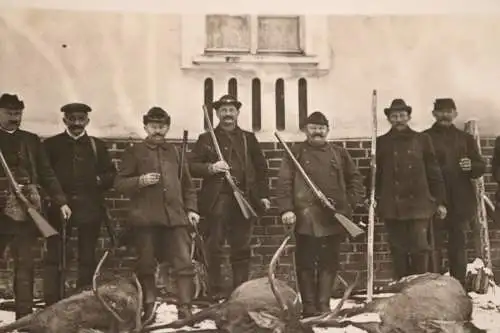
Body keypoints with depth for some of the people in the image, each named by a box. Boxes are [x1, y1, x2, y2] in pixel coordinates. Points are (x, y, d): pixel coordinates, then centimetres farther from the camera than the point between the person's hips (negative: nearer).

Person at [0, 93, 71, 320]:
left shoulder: (31, 140, 12)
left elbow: (46, 174, 9)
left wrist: (61, 202, 2)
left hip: (26, 211, 1)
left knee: (25, 265, 3)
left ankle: (25, 316, 7)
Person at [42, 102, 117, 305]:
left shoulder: (97, 146, 14)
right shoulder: (51, 144, 8)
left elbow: (111, 174, 14)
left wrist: (99, 181, -5)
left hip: (90, 209, 2)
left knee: (87, 258, 5)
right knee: (54, 256, -3)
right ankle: (51, 305, 1)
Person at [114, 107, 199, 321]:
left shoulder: (174, 152, 17)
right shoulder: (134, 152, 8)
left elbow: (187, 184, 20)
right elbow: (119, 183, 3)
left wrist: (191, 209, 9)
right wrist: (140, 181, -14)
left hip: (176, 217, 2)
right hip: (145, 219, -2)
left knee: (184, 264, -5)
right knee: (146, 266, 5)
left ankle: (185, 308, 2)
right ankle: (148, 309, 17)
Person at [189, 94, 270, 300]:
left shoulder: (248, 138, 16)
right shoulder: (206, 139, 9)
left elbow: (261, 168, 16)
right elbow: (191, 166, 3)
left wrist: (264, 195, 9)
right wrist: (210, 168, -14)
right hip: (216, 202, -2)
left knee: (242, 250, 7)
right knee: (214, 250, -2)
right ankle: (216, 295, 7)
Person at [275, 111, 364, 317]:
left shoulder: (339, 154, 14)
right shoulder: (295, 153, 4)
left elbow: (355, 178, 18)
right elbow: (284, 183, -3)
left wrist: (351, 203, 6)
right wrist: (286, 209, -13)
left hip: (333, 219, 3)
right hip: (305, 219, -3)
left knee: (329, 262, 5)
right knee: (306, 263, 2)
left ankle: (324, 305, 14)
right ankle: (309, 307, 11)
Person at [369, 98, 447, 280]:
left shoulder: (422, 139, 8)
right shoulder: (381, 142, 9)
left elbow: (434, 172, 8)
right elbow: (375, 173, 9)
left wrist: (440, 201, 4)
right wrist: (372, 198, -2)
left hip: (419, 204, -1)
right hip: (392, 206, 1)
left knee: (420, 247, -7)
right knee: (398, 250, 4)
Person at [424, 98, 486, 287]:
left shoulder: (465, 138, 15)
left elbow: (481, 166, 11)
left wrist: (471, 166, -10)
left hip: (461, 202, 3)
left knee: (458, 246, 5)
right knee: (433, 245, -5)